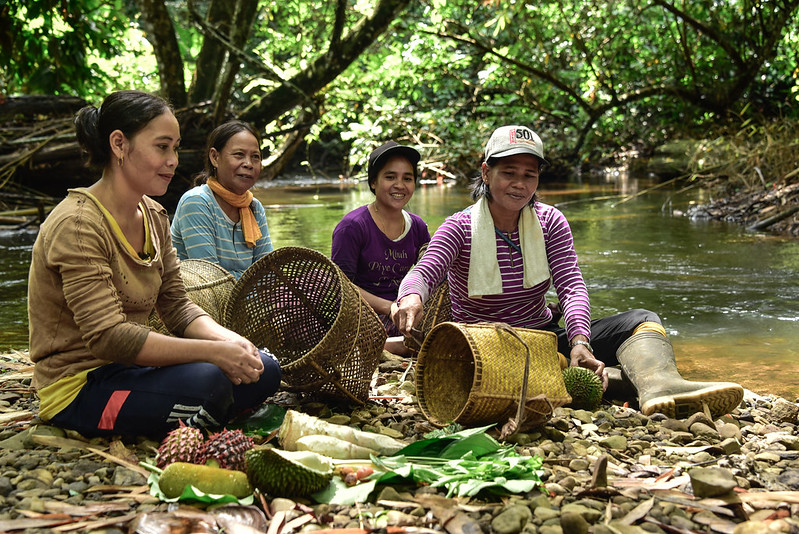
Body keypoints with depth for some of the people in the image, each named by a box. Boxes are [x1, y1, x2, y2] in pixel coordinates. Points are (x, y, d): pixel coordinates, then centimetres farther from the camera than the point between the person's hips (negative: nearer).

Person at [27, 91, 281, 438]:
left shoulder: (154, 217, 8)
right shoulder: (77, 225, -20)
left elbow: (176, 306, 7)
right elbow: (107, 336, -27)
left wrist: (229, 340, -14)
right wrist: (213, 351, -29)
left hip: (129, 368, 9)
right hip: (79, 389, -9)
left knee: (263, 371, -4)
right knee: (206, 381, -32)